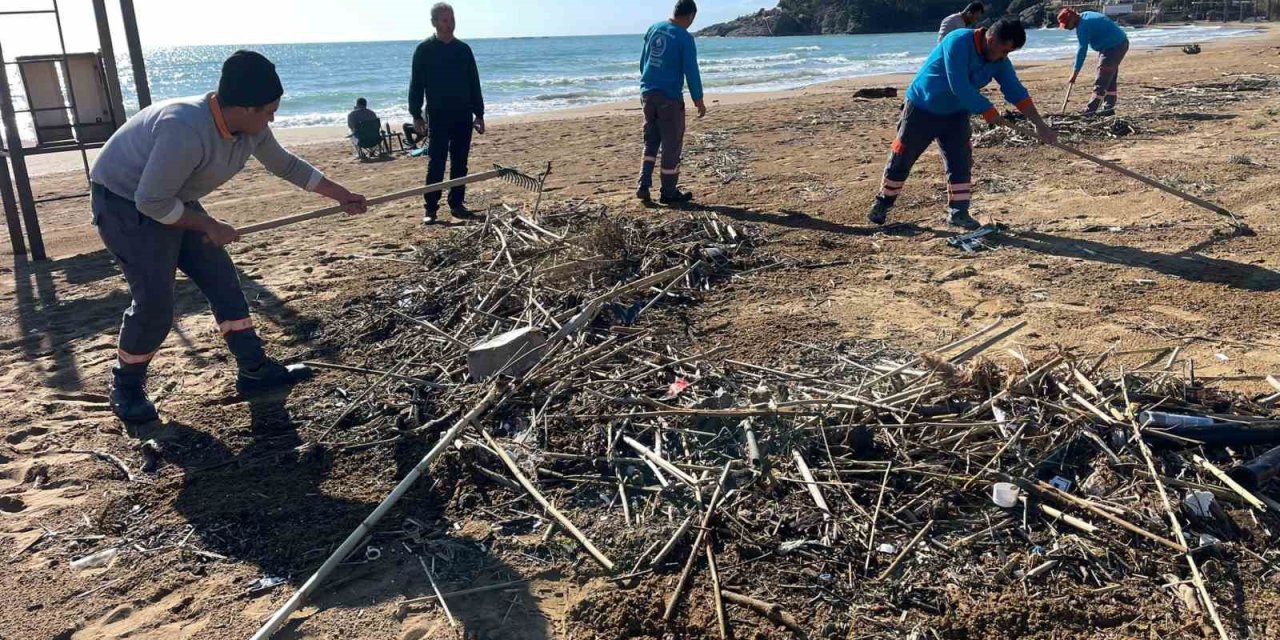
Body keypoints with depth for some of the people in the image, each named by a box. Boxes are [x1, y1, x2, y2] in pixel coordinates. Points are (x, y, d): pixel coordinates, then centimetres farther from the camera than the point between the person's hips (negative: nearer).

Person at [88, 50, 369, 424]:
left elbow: (286, 165, 8)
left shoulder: (251, 129, -10)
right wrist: (209, 226, -20)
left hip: (175, 202, 9)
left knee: (222, 280, 4)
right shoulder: (185, 130, -37)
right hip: (125, 204, -8)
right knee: (155, 303, -14)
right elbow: (151, 201, -32)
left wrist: (342, 196, 10)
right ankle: (126, 387, 10)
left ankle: (254, 369, 13)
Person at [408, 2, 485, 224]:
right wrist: (416, 115, -8)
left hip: (463, 116, 4)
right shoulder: (424, 50, -1)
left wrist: (479, 114, 9)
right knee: (436, 164, -4)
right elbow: (416, 84, -2)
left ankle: (457, 204, 15)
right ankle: (430, 208, 0)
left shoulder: (463, 49, 9)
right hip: (438, 116, -4)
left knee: (460, 164, 6)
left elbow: (474, 83, 12)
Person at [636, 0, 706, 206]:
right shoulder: (685, 38, -12)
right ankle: (668, 192, 11)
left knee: (651, 141, 16)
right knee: (672, 144, 4)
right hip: (670, 98, -6)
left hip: (647, 94, 6)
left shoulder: (653, 29, 7)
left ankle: (644, 185, 6)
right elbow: (691, 71, -11)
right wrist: (698, 100, -4)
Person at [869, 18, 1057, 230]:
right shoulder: (958, 42, -29)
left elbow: (1017, 92, -6)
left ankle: (958, 211, 5)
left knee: (960, 163, -3)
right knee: (901, 160, 2)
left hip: (955, 114, 6)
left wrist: (1039, 125, -10)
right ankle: (882, 205, 17)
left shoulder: (999, 61, -8)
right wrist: (990, 113, -27)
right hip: (921, 109, -5)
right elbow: (960, 88, -34)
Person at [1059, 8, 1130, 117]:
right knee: (1110, 79, 15)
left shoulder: (1083, 26, -20)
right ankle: (1109, 108, 19)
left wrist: (1075, 73, -20)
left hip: (1114, 47, -11)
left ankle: (1090, 111, -7)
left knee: (1101, 81, -8)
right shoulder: (1085, 15, 11)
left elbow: (1082, 50, -22)